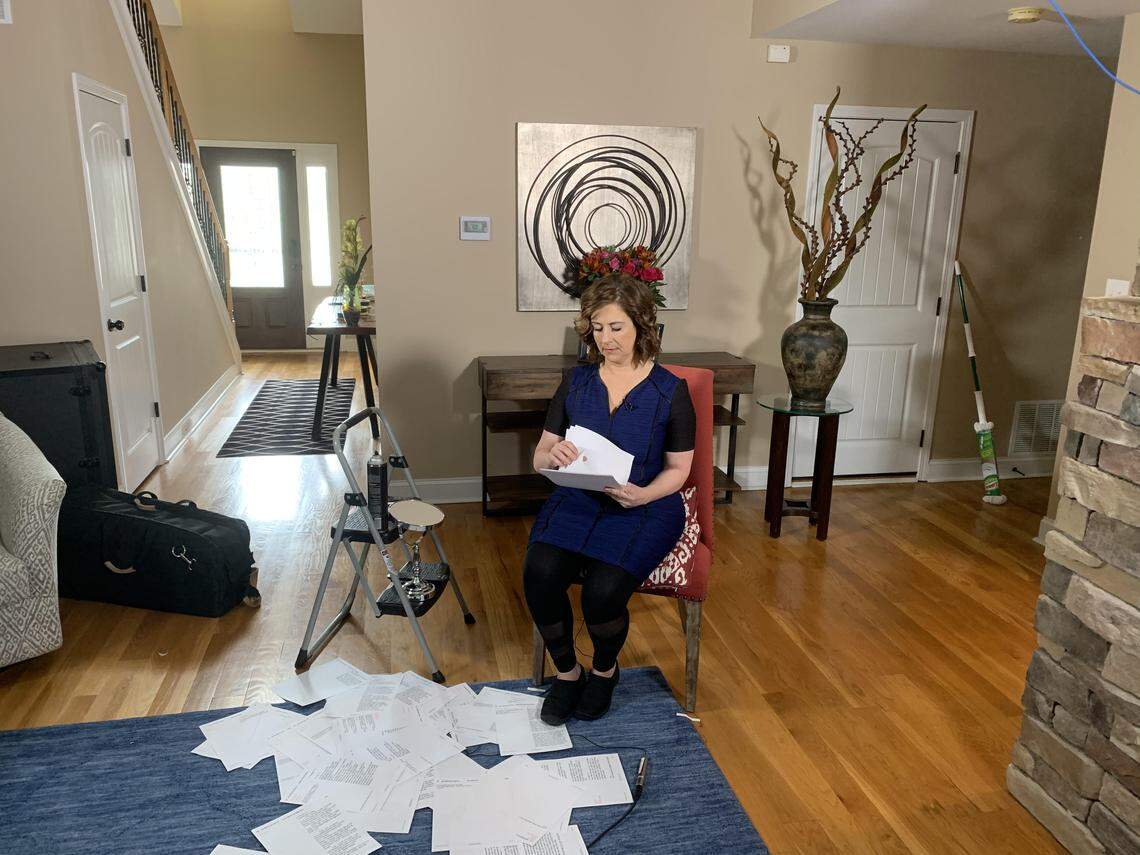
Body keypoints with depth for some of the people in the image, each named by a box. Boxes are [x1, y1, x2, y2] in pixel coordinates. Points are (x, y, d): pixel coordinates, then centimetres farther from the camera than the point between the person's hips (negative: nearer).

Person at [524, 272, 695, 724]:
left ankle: (605, 671, 8)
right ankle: (567, 673, 3)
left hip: (644, 506, -3)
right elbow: (539, 458, 6)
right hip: (577, 500, 3)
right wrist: (553, 457, -20)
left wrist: (643, 494, -20)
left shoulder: (670, 390, -3)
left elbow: (678, 469, 1)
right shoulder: (576, 382, 5)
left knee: (603, 589, -28)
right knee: (539, 573, -26)